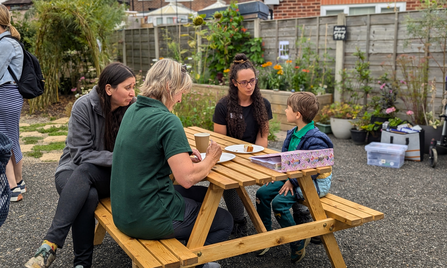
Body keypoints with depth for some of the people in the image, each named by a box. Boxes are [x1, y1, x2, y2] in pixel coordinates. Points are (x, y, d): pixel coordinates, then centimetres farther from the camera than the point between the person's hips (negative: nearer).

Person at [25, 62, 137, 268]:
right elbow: (80, 154, -14)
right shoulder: (84, 106, -13)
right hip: (74, 171, -1)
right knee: (88, 195, -36)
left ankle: (51, 244, -35)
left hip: (111, 177, 1)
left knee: (85, 170, -33)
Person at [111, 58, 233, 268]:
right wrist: (210, 159, -6)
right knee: (224, 221, 10)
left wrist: (182, 155, 7)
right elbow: (187, 178, -25)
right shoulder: (168, 121, -22)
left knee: (203, 194, 26)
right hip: (147, 221, -9)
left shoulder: (133, 111, 5)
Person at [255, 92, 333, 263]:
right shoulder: (292, 134, 6)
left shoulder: (315, 140, -23)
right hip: (292, 177, 9)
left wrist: (292, 182, -23)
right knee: (262, 193, -2)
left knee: (279, 202, -25)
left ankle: (299, 243, -4)